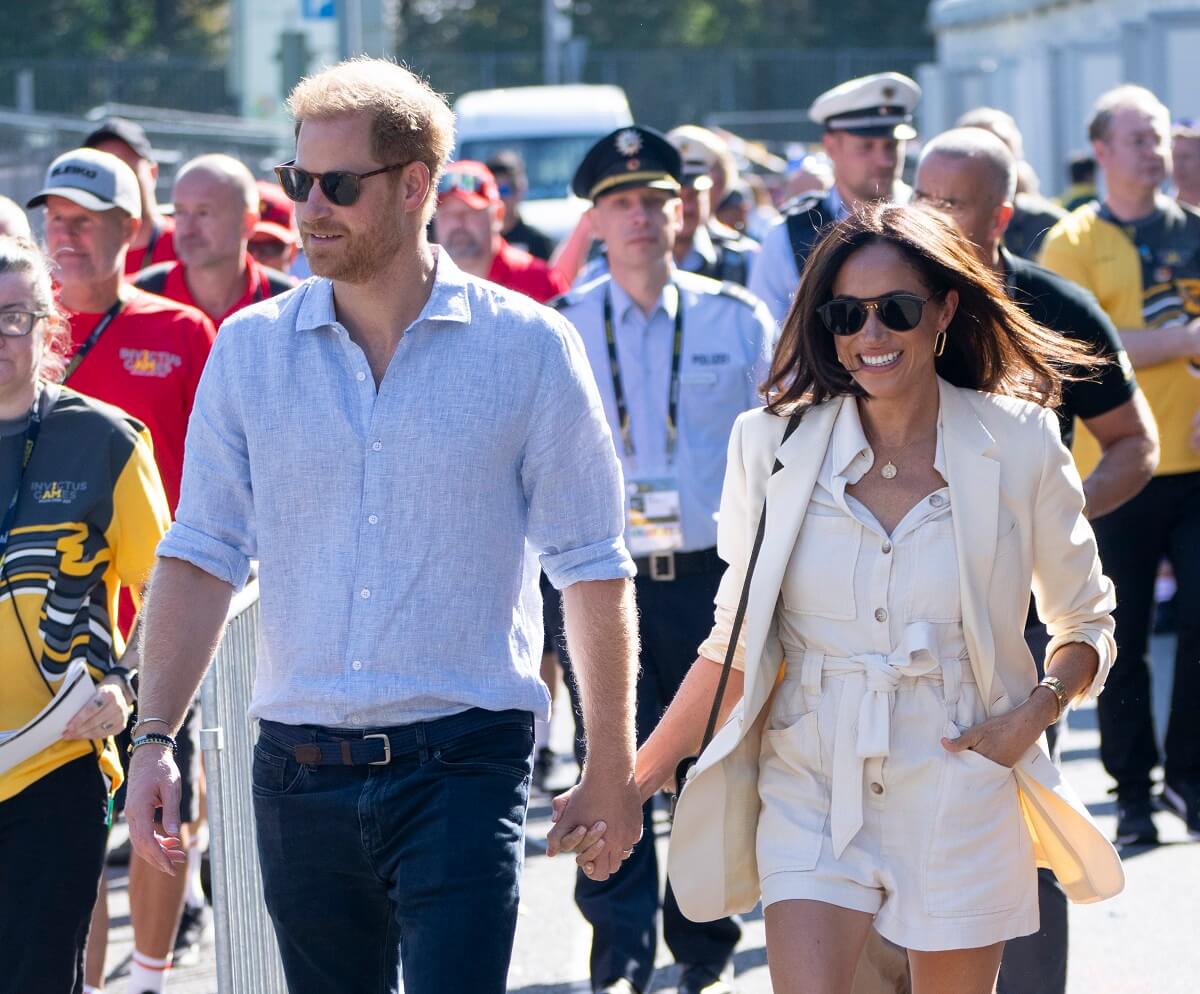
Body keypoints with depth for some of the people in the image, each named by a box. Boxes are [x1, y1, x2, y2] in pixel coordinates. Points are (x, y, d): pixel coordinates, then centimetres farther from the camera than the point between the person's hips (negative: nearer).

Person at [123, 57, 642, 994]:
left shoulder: (528, 347, -2)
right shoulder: (250, 348, 5)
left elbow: (593, 568, 1)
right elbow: (201, 555, 6)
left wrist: (611, 766, 1)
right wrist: (155, 738, -3)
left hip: (462, 766, -3)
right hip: (299, 767, 3)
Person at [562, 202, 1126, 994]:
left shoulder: (1019, 446, -3)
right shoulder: (776, 444, 0)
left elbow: (1086, 623, 10)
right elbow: (737, 643, 7)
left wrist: (1039, 708, -9)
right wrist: (633, 779, 4)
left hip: (960, 794, 0)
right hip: (813, 787, 0)